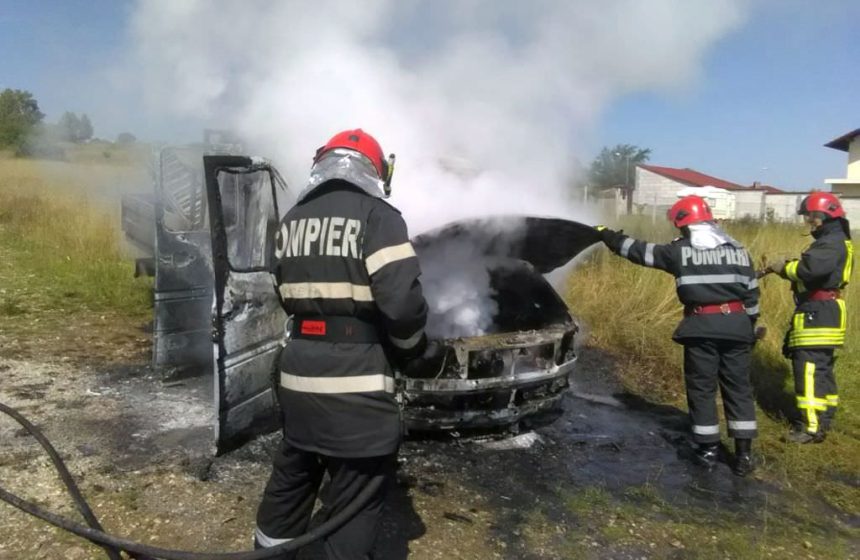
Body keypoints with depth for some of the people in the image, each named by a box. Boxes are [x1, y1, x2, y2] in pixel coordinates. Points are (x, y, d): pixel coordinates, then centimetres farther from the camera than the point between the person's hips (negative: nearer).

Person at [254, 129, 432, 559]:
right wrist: (410, 347, 0)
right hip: (356, 382, -7)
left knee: (292, 475, 24)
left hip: (298, 371, 7)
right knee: (356, 498, 7)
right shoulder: (378, 216, -10)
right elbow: (401, 302, -17)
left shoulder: (291, 221, 12)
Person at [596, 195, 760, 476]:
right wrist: (749, 327, 20)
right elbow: (751, 293, 11)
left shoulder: (680, 251, -2)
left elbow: (640, 251, 5)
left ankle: (708, 448, 13)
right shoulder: (738, 250, 10)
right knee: (738, 387, 9)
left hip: (701, 326, -4)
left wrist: (608, 236, 17)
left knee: (701, 387, 8)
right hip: (736, 324, 4)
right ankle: (743, 452, 9)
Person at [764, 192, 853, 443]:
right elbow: (813, 268, 16)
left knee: (810, 369, -11)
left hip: (818, 313, -11)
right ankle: (823, 417, 28)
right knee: (821, 367, 18)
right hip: (821, 312, 11)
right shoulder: (830, 241, 19)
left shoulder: (833, 243, -15)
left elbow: (813, 267, -32)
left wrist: (785, 267, -17)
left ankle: (813, 427, -9)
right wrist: (788, 267, -1)